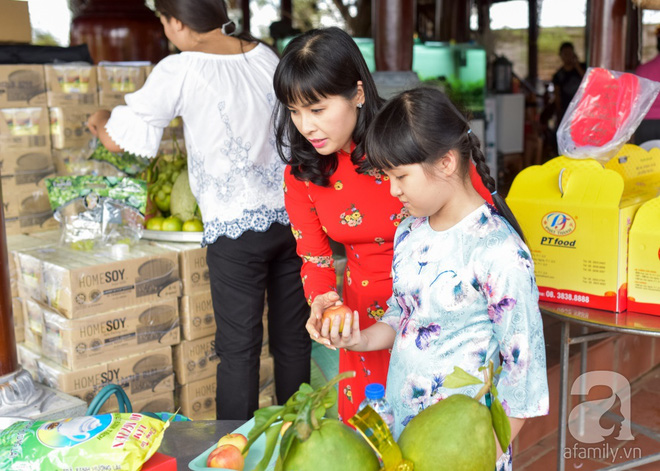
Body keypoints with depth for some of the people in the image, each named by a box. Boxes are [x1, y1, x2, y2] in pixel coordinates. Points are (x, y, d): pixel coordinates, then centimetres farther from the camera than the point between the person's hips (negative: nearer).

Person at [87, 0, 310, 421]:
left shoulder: (180, 71, -10)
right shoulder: (266, 55, 6)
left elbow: (119, 139, -6)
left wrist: (100, 118, 16)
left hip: (236, 228, -5)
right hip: (291, 215, 5)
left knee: (239, 348, 5)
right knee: (293, 338, 14)